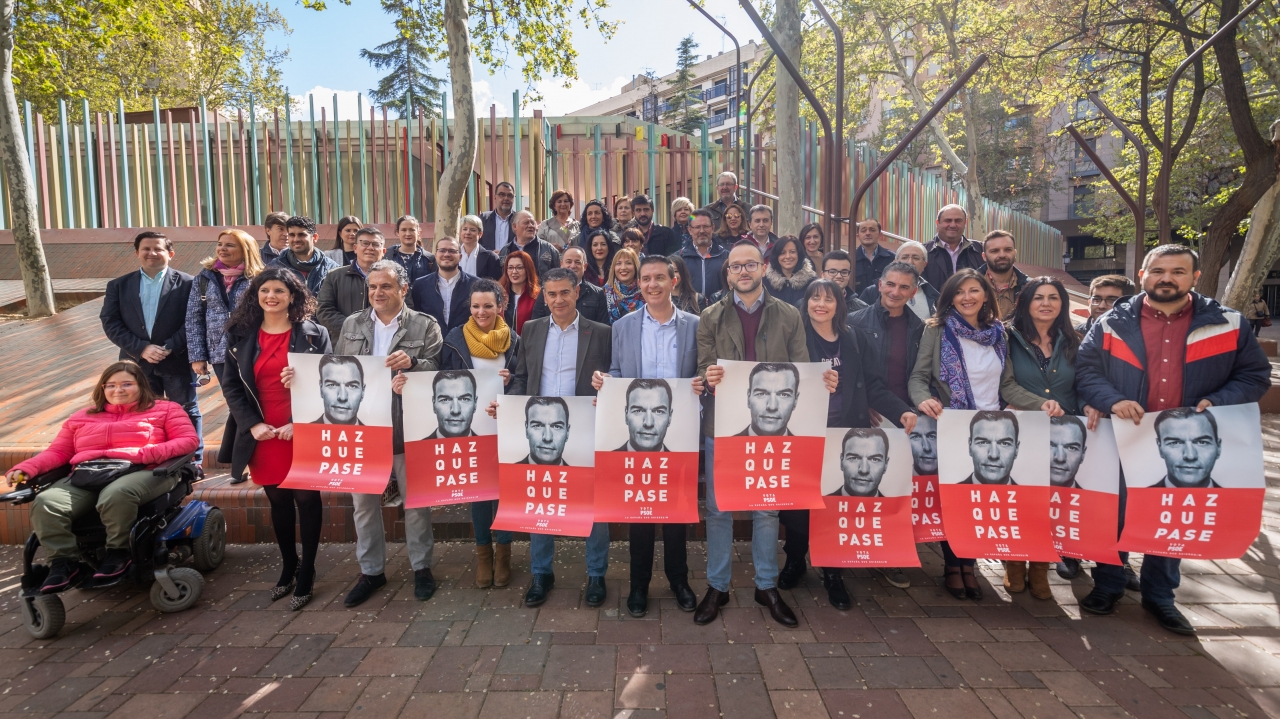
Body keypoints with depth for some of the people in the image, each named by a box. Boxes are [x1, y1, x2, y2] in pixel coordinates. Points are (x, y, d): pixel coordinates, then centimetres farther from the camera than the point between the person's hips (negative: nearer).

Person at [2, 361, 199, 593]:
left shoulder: (165, 409, 16)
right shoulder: (82, 417, 31)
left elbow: (189, 440, 3)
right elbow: (58, 452, 24)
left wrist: (149, 454, -13)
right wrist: (25, 469, 4)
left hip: (141, 472, -4)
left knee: (116, 494, -39)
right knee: (45, 503, -25)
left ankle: (119, 553, -20)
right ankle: (64, 563, -18)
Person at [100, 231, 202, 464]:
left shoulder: (186, 283, -1)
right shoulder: (119, 285, 8)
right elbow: (110, 323, 0)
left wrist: (169, 348, -18)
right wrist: (141, 348, -13)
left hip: (177, 361, -3)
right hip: (137, 362, 3)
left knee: (186, 412, 5)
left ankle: (193, 462, 15)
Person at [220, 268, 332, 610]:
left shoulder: (313, 334, -4)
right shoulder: (241, 335, 6)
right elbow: (231, 386, 5)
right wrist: (252, 424, -7)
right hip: (263, 436, 3)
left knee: (307, 499, 5)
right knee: (278, 501, 15)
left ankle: (306, 574, 19)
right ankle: (288, 568, 31)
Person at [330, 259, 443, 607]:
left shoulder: (425, 326, -2)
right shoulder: (352, 324, 9)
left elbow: (437, 372, -8)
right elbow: (336, 371, 7)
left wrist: (412, 362, -26)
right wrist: (337, 416, -7)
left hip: (408, 429, -3)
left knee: (416, 500, 9)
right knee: (364, 503, 11)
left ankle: (421, 567, 27)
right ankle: (371, 571, 28)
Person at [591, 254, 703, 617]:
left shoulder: (695, 325, 2)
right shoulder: (622, 327, 6)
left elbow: (703, 375, 4)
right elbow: (616, 376, 8)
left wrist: (703, 383, -18)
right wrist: (603, 380, -14)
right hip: (635, 432, 1)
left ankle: (678, 579, 28)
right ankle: (639, 583, 24)